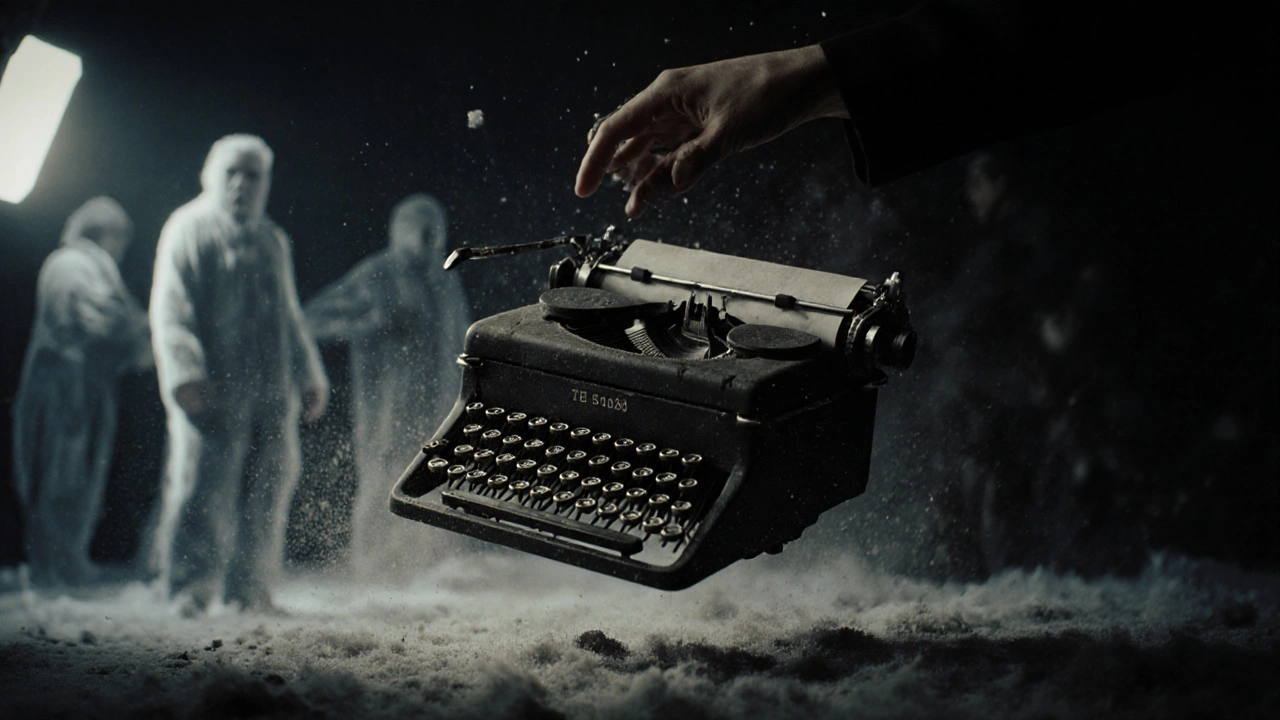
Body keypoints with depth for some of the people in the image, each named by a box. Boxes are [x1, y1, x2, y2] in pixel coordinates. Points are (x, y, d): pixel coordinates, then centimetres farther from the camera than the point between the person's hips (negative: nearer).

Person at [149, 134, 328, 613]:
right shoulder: (189, 229, 3)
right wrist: (184, 373, -18)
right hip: (213, 389, -6)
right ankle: (190, 586, -2)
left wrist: (310, 377, 26)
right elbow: (170, 308, -6)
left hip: (271, 391, 6)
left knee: (268, 487, 3)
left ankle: (249, 587, 11)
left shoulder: (273, 240, 22)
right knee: (202, 487, -10)